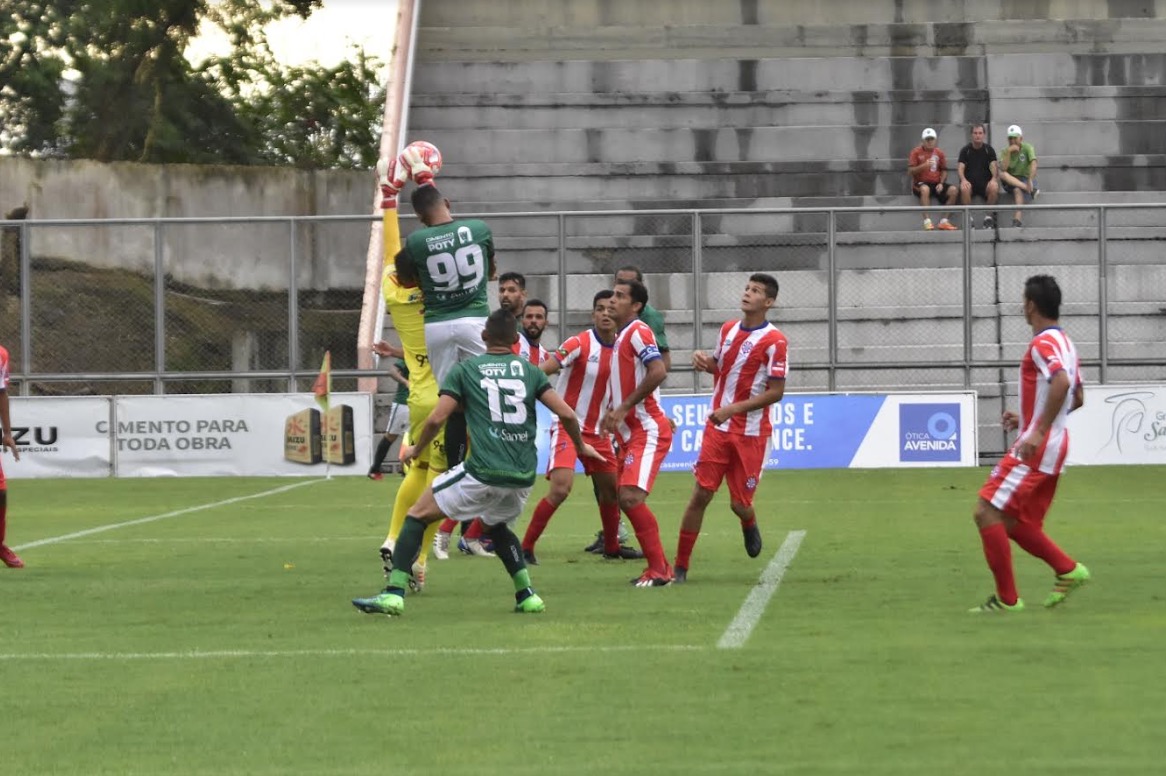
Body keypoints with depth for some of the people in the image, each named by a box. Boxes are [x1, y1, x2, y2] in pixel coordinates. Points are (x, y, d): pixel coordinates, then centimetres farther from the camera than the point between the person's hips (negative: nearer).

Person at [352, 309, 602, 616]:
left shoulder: (464, 369, 5)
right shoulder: (529, 370, 12)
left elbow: (436, 419, -1)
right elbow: (566, 414, 6)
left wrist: (416, 450, 17)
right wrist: (580, 446, 25)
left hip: (483, 473, -4)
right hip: (523, 476, 4)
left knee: (418, 516, 8)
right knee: (497, 526, 33)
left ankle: (394, 592, -4)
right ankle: (526, 594, 21)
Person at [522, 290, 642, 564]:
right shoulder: (580, 344, -16)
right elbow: (543, 371, -25)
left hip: (598, 430, 7)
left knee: (610, 489, 13)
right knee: (560, 488, -21)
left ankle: (612, 546, 34)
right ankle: (526, 547, -11)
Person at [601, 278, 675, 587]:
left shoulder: (638, 332, -12)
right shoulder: (621, 336, 18)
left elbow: (658, 372, -27)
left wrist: (624, 407, -23)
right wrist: (613, 413, 14)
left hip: (648, 431, -10)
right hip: (630, 433, 10)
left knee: (631, 497, -20)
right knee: (627, 499, 9)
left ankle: (659, 570, -13)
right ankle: (659, 566, 16)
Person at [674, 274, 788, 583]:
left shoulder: (774, 341, -12)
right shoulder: (728, 329, 8)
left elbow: (776, 392, -15)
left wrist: (732, 409, -21)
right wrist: (705, 361, 0)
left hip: (751, 434, -4)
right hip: (717, 428, 4)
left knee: (740, 504, 0)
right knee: (700, 495, -5)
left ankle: (750, 527, 38)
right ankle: (680, 566, -1)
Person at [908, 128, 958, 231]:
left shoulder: (939, 153, 12)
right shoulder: (916, 152, 1)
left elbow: (944, 171, 15)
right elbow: (911, 171, -6)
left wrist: (941, 183, -3)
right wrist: (924, 166, -22)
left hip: (936, 184, 4)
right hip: (921, 183, -4)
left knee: (954, 190, -20)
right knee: (925, 189, -40)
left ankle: (944, 221, -18)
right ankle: (927, 221, -43)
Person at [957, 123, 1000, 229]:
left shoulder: (989, 150, 8)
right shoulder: (965, 150, 7)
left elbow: (993, 166, -4)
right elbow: (960, 167, -4)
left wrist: (994, 179, -27)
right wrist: (963, 180, -26)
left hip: (985, 182, 1)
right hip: (969, 182, -1)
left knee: (994, 188, -33)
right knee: (964, 189, -36)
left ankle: (989, 217, -18)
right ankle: (968, 217, -26)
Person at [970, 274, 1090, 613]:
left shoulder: (1044, 343, -13)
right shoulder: (1064, 342, 17)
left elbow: (1061, 382, -31)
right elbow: (1077, 398, 24)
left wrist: (1039, 432, -31)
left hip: (1037, 449, -10)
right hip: (1051, 450, 10)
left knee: (987, 512, -10)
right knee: (1015, 523, 16)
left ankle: (1007, 598, -8)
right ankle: (1068, 570, 12)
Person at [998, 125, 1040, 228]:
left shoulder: (1027, 148, -5)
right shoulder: (1005, 151, 2)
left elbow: (1033, 164, -20)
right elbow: (1003, 169, -14)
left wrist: (1030, 181, -34)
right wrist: (1009, 152, -20)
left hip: (1025, 180, -3)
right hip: (1010, 182, 3)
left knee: (1018, 190, -35)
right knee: (1002, 174, -29)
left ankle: (1017, 219, -43)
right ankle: (1031, 190, -37)